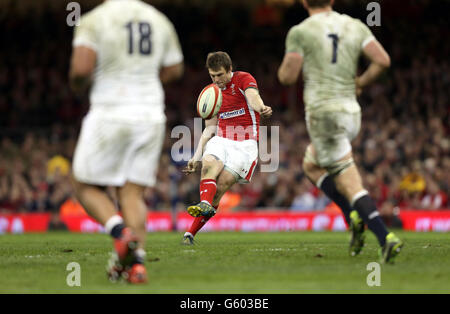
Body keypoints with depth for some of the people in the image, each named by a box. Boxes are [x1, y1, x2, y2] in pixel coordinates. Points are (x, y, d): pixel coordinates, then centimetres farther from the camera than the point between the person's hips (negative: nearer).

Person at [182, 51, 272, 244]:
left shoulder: (244, 79, -2)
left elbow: (253, 96, -24)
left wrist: (261, 108, -49)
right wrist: (197, 156, 9)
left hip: (244, 144, -4)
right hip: (220, 140, 4)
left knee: (222, 185, -18)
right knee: (209, 165, -30)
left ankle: (191, 232, -19)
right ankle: (204, 205, -55)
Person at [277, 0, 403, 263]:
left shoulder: (300, 33, -5)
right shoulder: (355, 27, 9)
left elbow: (288, 77, -7)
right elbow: (383, 61, -1)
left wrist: (286, 65, 16)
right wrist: (360, 84, 14)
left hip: (324, 114, -6)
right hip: (351, 112, 6)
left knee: (350, 183, -7)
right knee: (311, 166, 27)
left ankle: (386, 239, -21)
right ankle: (354, 217, 12)